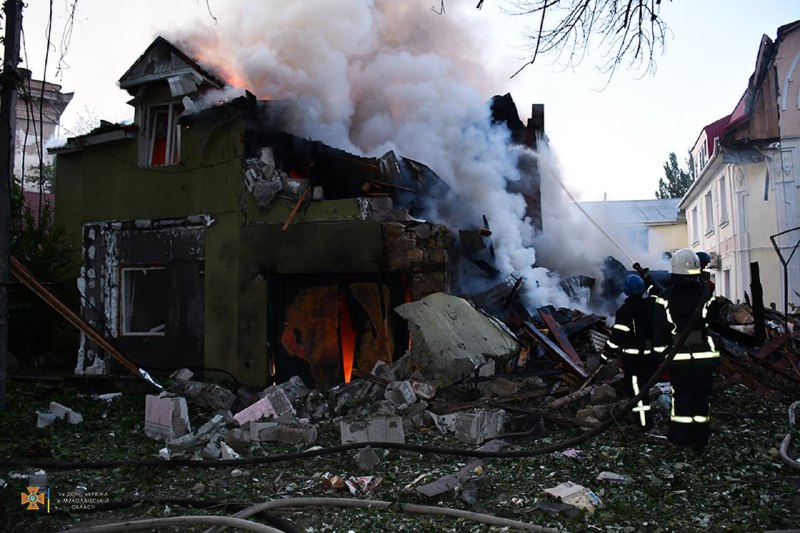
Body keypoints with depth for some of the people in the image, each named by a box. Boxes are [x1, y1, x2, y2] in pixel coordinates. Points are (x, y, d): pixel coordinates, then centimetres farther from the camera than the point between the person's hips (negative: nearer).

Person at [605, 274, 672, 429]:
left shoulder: (626, 310, -18)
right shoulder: (655, 303, 1)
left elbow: (618, 334, -18)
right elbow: (666, 325, 10)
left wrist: (608, 351, -8)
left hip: (634, 357, -7)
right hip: (654, 353, 7)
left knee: (636, 388, 2)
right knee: (645, 384, 21)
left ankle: (645, 422, 3)